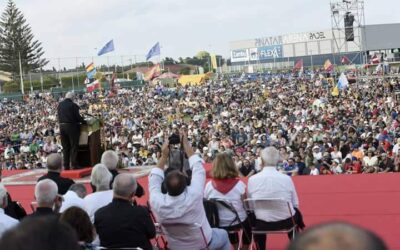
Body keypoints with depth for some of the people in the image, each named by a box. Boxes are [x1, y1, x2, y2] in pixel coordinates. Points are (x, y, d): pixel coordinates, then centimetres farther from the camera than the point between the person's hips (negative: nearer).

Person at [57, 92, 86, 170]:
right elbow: (78, 116, -10)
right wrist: (84, 121, 5)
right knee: (74, 146, 2)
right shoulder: (73, 105, -12)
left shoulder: (60, 105, 5)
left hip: (62, 126, 5)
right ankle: (74, 164, -1)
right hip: (72, 126, -5)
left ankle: (66, 165, 10)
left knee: (65, 147, 10)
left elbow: (59, 116, 10)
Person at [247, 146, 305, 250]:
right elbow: (295, 204, 1)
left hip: (262, 224, 0)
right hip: (286, 221, 0)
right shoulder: (287, 178, -10)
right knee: (296, 213, 33)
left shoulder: (252, 179, -9)